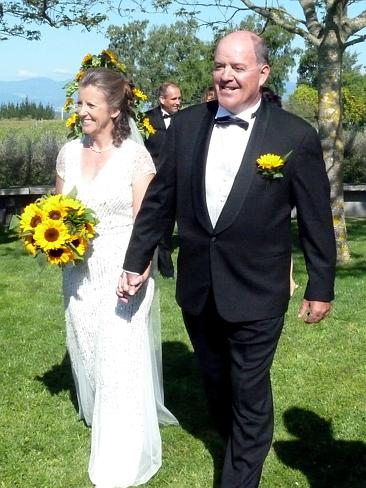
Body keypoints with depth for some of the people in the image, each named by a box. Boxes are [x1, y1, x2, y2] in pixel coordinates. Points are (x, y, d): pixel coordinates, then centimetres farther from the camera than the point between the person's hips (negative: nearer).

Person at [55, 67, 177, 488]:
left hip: (122, 272, -5)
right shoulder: (69, 153, 5)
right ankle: (98, 415, 43)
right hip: (79, 273, 5)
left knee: (121, 362, -2)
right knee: (86, 354, 16)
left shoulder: (135, 156, -10)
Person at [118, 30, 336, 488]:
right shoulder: (185, 125, -2)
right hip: (197, 291, 5)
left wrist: (320, 288, 0)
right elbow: (158, 200, 5)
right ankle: (240, 447, 50)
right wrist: (135, 262, 8)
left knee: (250, 394, 9)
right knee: (215, 384, 23)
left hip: (255, 295, -4)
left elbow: (316, 220, -5)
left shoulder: (295, 136, -12)